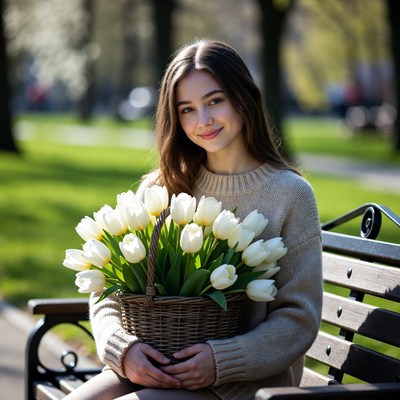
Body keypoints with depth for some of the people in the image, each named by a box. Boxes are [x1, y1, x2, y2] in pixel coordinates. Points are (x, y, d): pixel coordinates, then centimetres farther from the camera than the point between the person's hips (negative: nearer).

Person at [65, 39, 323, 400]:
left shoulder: (290, 193, -2)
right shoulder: (160, 190, 10)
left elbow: (299, 319, -4)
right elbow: (109, 293, 8)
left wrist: (222, 361, -17)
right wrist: (124, 348, -13)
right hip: (152, 368, 4)